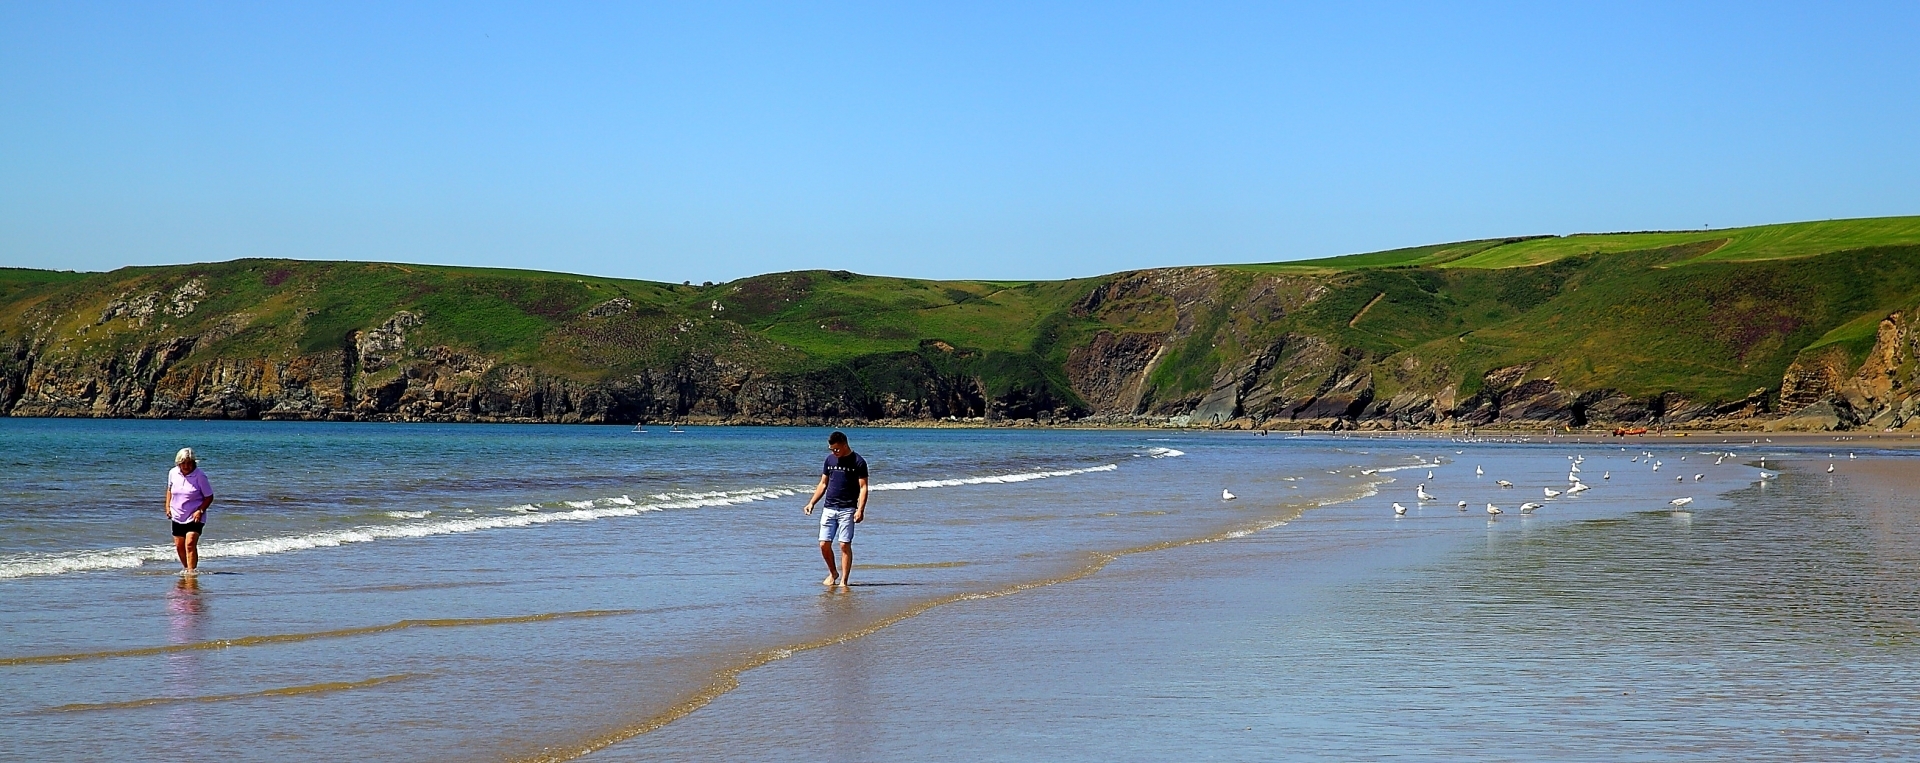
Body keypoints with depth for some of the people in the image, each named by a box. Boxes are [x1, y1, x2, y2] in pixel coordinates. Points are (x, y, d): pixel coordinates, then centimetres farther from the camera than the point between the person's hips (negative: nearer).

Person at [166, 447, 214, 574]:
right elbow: (169, 490, 18)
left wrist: (200, 511, -19)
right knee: (179, 546, 11)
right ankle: (186, 568, 31)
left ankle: (191, 571, -18)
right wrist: (168, 506, 7)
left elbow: (209, 497, -8)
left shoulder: (200, 476, -14)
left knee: (190, 544, -19)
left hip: (194, 517, -5)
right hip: (177, 516, 5)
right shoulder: (173, 473, 0)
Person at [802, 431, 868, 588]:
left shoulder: (858, 462, -5)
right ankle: (833, 573, 23)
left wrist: (860, 510, -17)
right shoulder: (830, 459, 10)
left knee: (845, 545, -6)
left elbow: (863, 487, -7)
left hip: (847, 509, -5)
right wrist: (811, 503, 7)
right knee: (824, 544, 1)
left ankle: (843, 581, 1)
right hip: (829, 508, 5)